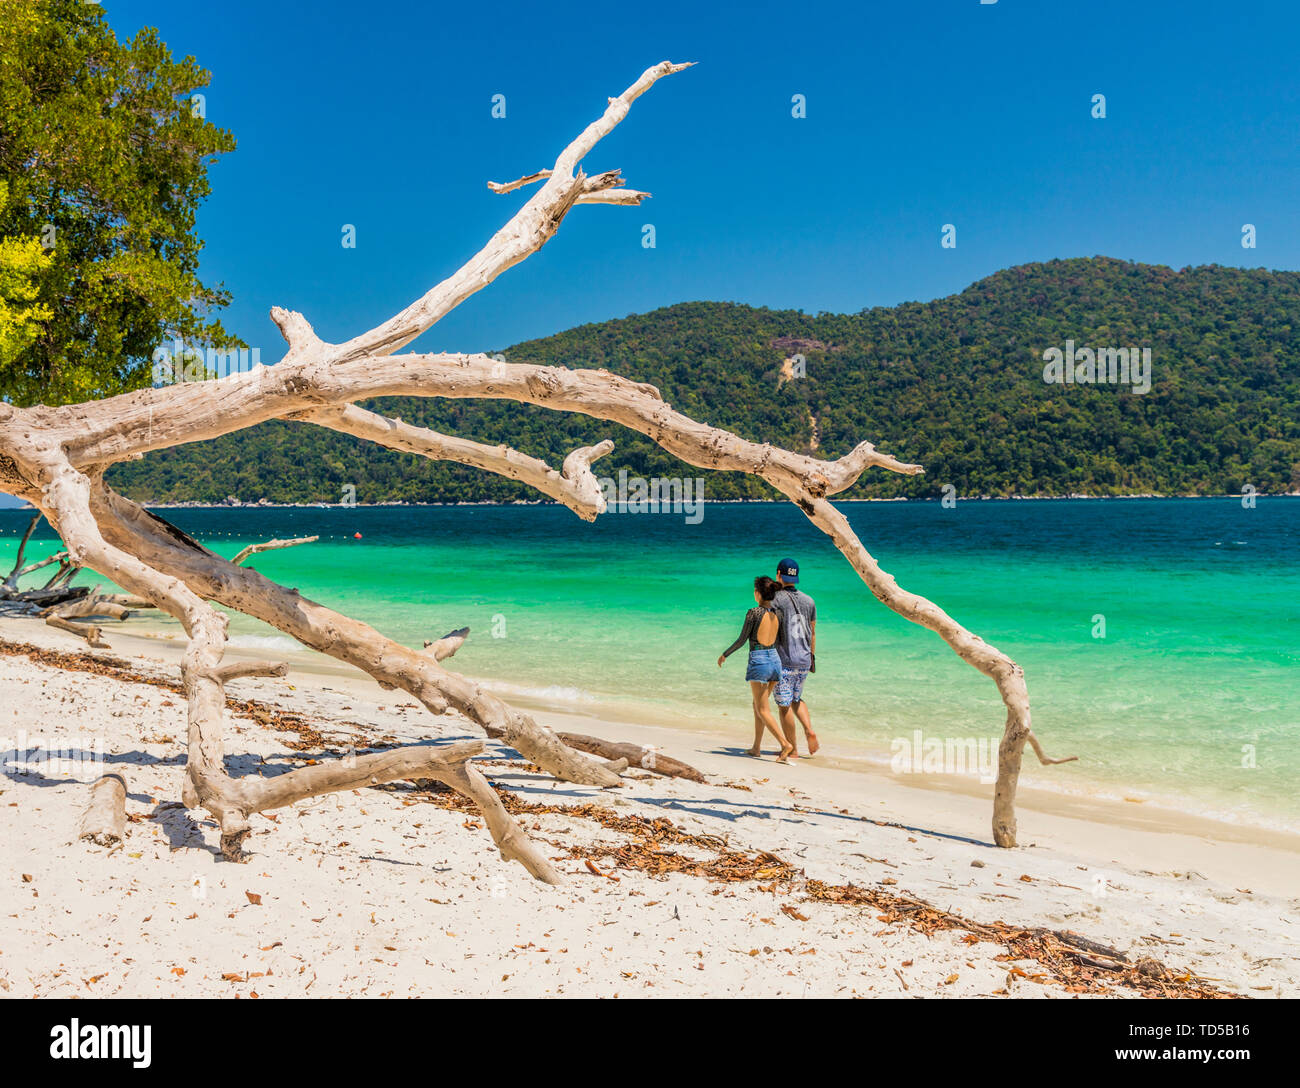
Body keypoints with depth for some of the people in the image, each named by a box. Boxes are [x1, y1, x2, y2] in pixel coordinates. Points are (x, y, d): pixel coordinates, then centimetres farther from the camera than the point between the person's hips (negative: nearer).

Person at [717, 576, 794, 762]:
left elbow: (742, 640, -8)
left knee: (763, 710, -2)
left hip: (758, 662, -6)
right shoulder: (777, 614, 5)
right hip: (775, 660, 6)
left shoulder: (753, 613, -12)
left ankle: (785, 744, -16)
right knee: (757, 705, 18)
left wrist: (725, 655, 5)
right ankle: (756, 747, 21)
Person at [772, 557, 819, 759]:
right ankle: (810, 731, 2)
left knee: (784, 706, 2)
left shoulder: (776, 599, -9)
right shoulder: (809, 601, 10)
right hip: (804, 661, 6)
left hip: (784, 661, -6)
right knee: (796, 699, 23)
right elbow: (813, 633, 15)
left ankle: (792, 749, 5)